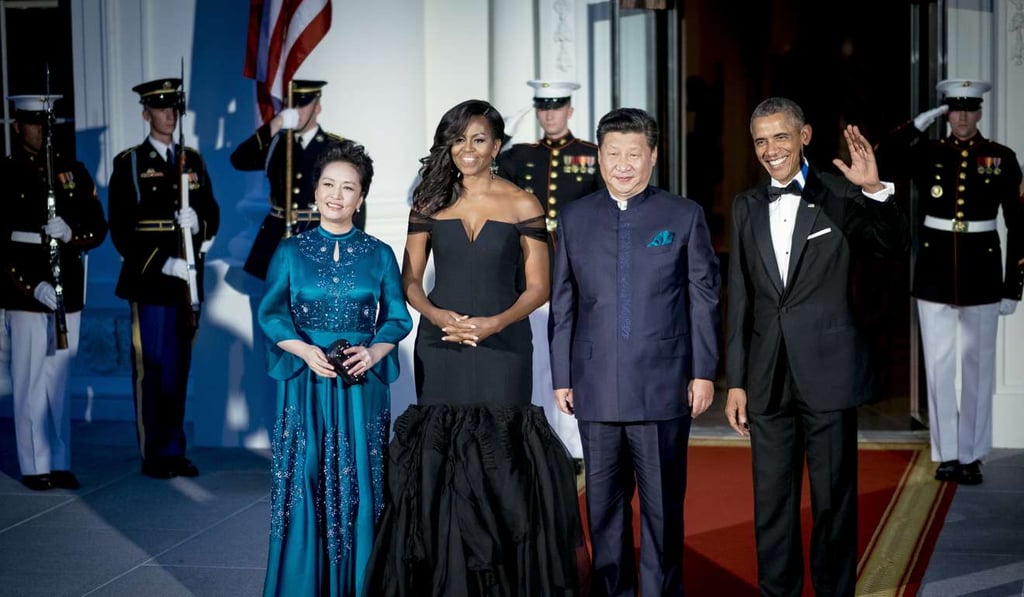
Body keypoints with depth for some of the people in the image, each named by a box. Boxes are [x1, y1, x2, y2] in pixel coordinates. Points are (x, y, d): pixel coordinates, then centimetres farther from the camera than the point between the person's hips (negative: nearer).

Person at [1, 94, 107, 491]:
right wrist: (33, 285, -17)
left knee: (59, 381, 9)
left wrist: (70, 233, -14)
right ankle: (35, 466, 6)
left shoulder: (73, 171, 11)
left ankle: (59, 463, 15)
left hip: (68, 291, 4)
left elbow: (98, 228, 9)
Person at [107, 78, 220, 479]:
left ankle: (175, 451, 16)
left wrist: (199, 224, -11)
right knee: (151, 368, -2)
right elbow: (120, 226, -5)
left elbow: (212, 213, 14)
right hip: (149, 280, -4)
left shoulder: (192, 160, 15)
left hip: (187, 280, 4)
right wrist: (162, 262, -15)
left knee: (179, 367, 9)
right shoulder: (129, 163, 1)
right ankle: (153, 455, 6)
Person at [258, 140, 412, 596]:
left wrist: (374, 352, -14)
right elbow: (271, 314, 3)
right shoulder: (291, 251, 4)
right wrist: (305, 351, -14)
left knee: (359, 485, 2)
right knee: (303, 483, -1)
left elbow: (397, 318, 5)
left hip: (362, 386, 0)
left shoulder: (379, 255, 5)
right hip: (305, 384, 0)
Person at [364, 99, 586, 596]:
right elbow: (410, 280, 9)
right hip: (441, 347, 2)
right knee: (439, 461, 1)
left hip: (502, 347, -2)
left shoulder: (521, 206, 1)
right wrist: (437, 314, -10)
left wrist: (495, 322, -15)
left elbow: (538, 287, 0)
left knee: (501, 460, -4)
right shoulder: (430, 203, 7)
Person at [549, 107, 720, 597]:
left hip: (663, 386, -2)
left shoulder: (684, 216, 3)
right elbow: (563, 303, 9)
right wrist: (561, 377, 6)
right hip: (597, 388, 2)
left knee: (663, 505, 3)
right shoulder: (575, 218, 8)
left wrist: (704, 372, -2)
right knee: (604, 505, 8)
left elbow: (703, 297, 3)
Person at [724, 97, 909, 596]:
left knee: (834, 501, 5)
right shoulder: (747, 207, 9)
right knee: (771, 503, 11)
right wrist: (736, 382, 8)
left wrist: (875, 190, -30)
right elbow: (739, 300, 10)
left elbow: (895, 246, -14)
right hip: (768, 380, 4)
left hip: (828, 372, -3)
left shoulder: (838, 194, -2)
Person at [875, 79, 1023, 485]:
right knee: (939, 365, 4)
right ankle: (946, 455, 13)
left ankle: (972, 456, 15)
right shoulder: (930, 155, 3)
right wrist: (922, 121, -12)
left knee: (978, 367, 6)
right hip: (935, 272, 1)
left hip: (981, 272, -1)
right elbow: (884, 155, -15)